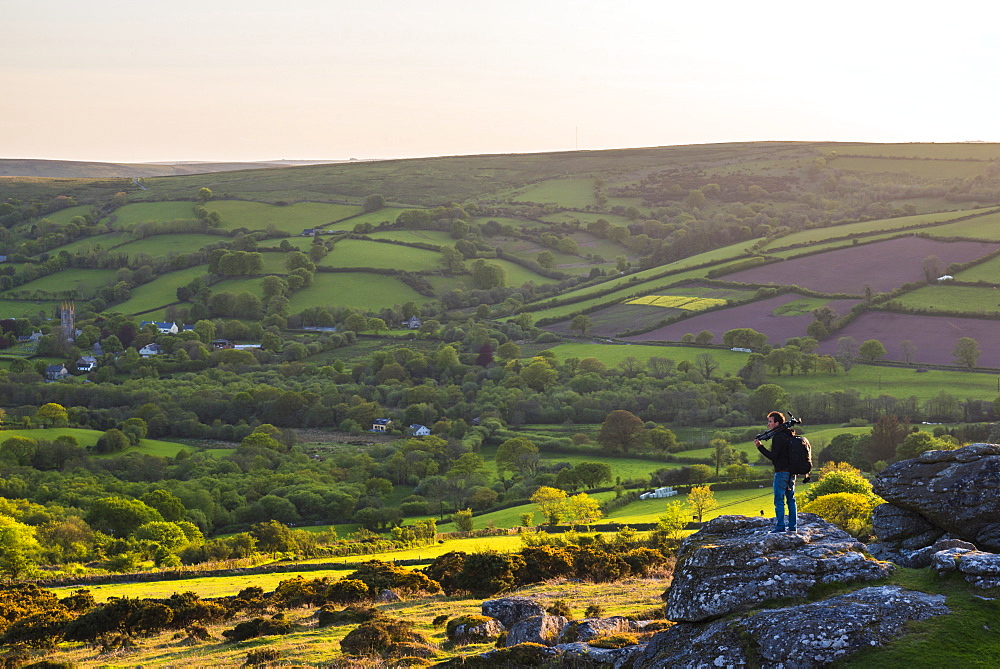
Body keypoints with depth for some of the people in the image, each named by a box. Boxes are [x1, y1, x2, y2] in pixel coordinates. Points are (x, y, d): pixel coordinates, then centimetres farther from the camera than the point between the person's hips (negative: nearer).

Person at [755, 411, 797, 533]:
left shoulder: (778, 437, -14)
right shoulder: (788, 435, 15)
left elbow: (773, 456, -16)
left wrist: (760, 446, -13)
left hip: (782, 472, -9)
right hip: (791, 471, 9)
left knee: (779, 500, -7)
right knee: (790, 499, 11)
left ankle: (780, 526, -9)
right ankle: (792, 526, 12)